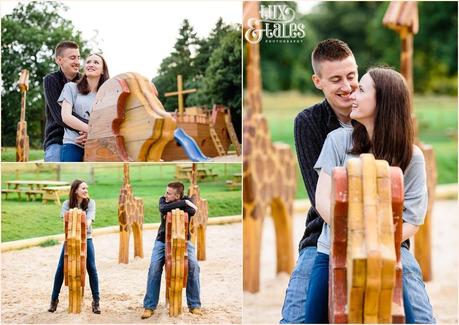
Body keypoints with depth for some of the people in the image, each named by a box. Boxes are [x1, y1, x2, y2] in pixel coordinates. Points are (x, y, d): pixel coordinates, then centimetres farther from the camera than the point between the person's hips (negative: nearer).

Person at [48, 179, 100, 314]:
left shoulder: (90, 203, -2)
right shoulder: (67, 204, -1)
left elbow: (90, 218, -17)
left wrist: (85, 226, -37)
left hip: (86, 239, 0)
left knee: (91, 268, -8)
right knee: (61, 268, -2)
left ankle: (96, 301, 1)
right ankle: (54, 299, 13)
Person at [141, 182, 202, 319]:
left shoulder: (186, 200, -6)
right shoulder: (163, 199, -4)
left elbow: (192, 211, -28)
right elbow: (163, 209, -28)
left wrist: (173, 208, -24)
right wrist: (183, 203, -27)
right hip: (163, 241, 1)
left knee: (193, 266, -19)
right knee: (154, 268, -17)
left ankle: (194, 305, -7)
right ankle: (149, 306, -10)